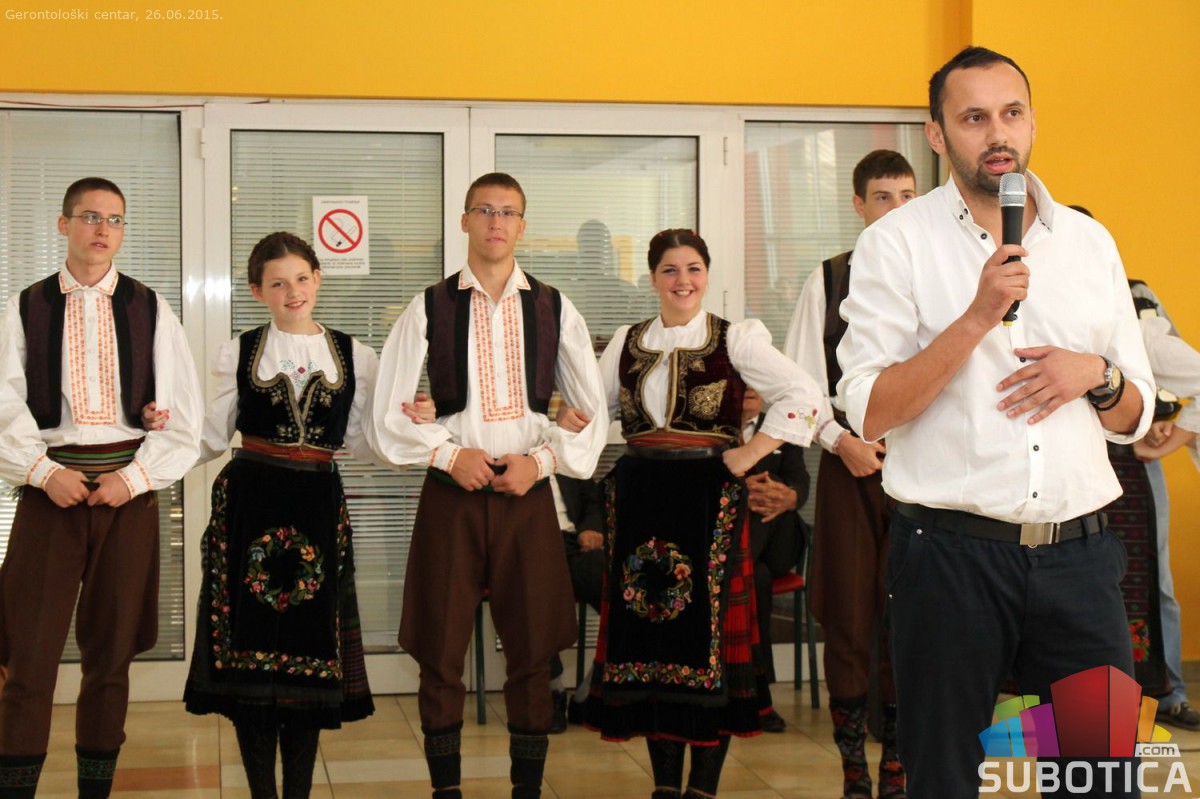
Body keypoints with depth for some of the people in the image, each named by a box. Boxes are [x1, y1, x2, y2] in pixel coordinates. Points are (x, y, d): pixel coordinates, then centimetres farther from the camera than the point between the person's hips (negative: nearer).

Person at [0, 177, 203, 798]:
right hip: (50, 485, -1)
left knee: (111, 653, 6)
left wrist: (135, 477, -8)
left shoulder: (149, 309, 5)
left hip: (129, 491, 1)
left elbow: (185, 414, 2)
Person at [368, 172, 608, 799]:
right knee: (440, 653, 2)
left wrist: (541, 460, -6)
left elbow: (592, 413, 7)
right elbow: (388, 417, 2)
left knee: (532, 651, 5)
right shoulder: (428, 308, 2)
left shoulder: (553, 309, 7)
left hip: (528, 492, 1)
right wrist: (449, 455, -9)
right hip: (451, 493, -1)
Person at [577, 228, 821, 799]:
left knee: (707, 629, -3)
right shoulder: (627, 343, 12)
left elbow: (803, 394, -8)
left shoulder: (734, 340, -1)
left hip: (708, 497, -4)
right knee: (649, 630, 5)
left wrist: (749, 456, -11)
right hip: (640, 500, 4)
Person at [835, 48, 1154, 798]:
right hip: (952, 555, -3)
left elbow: (1135, 416, 16)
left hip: (1079, 550, 4)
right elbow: (869, 412, -11)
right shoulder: (895, 244, -2)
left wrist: (1096, 375, -7)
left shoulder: (1090, 242, 11)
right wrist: (979, 316, -19)